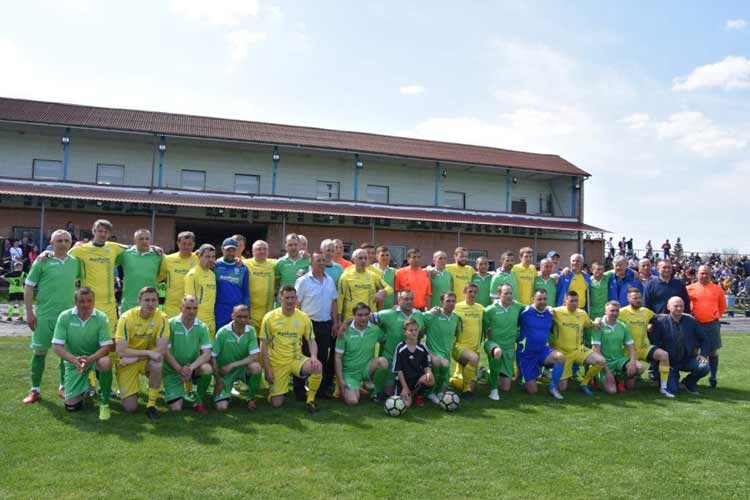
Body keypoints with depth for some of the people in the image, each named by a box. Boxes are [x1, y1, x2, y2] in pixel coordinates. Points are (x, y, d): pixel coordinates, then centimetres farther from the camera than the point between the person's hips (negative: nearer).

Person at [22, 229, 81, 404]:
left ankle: (64, 387, 23)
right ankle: (35, 390, 17)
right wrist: (29, 313, -6)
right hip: (44, 315, -2)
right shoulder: (42, 261, -5)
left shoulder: (75, 262, 4)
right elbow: (28, 288, -2)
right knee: (39, 351, 4)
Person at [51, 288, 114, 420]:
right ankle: (84, 388, 32)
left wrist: (89, 359, -36)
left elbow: (106, 347, -18)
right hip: (73, 361, 1)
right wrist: (74, 360, -31)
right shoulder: (64, 317, -12)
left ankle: (104, 402, -15)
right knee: (71, 406, -5)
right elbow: (56, 346, -14)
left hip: (95, 358, -1)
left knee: (106, 363, -38)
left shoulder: (101, 318, -15)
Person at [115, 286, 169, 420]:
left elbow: (161, 349, -19)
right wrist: (149, 352, -31)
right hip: (127, 362, -1)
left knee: (157, 364, -35)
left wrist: (135, 358, -25)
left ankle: (151, 405, -16)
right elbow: (121, 351, -24)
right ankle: (126, 391, 28)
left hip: (148, 359, 1)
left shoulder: (161, 318, -15)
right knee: (130, 408, -8)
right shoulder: (127, 318, -19)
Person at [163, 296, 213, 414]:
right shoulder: (170, 324, -10)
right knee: (176, 408, -13)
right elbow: (165, 352, -12)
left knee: (207, 368, -33)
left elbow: (207, 354, -13)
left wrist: (191, 367, -29)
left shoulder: (202, 327, -6)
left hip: (193, 368, 1)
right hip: (172, 370, -1)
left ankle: (199, 401, -7)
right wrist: (180, 369, -22)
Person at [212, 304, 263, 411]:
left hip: (242, 368, 1)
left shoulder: (251, 331, -12)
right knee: (221, 407, -16)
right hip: (224, 372, -1)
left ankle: (251, 398, -5)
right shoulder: (222, 332, -16)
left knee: (256, 367, -33)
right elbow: (213, 357, -10)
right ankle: (227, 392, 22)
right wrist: (218, 379, -11)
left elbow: (254, 356, -18)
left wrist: (232, 365, -22)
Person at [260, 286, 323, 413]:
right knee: (276, 403, -7)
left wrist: (314, 357, -18)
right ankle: (279, 387, 29)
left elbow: (311, 341, 4)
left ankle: (310, 400, -7)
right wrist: (267, 370, -9)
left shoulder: (304, 317, -2)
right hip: (277, 363, -1)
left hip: (296, 359, 1)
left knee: (317, 366, -30)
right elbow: (264, 345, -3)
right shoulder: (270, 317, -7)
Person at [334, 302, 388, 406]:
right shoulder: (345, 332, -12)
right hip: (350, 373, -2)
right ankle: (344, 390, 15)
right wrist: (340, 380, -12)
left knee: (383, 361, -27)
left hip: (366, 369, 2)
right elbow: (338, 357, -8)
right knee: (352, 401, -21)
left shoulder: (375, 330, -5)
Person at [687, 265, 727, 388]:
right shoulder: (690, 288, -2)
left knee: (713, 352, 7)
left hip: (713, 324, 1)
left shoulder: (717, 289, 2)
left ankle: (713, 377, 19)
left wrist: (716, 316, 7)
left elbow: (722, 305, 14)